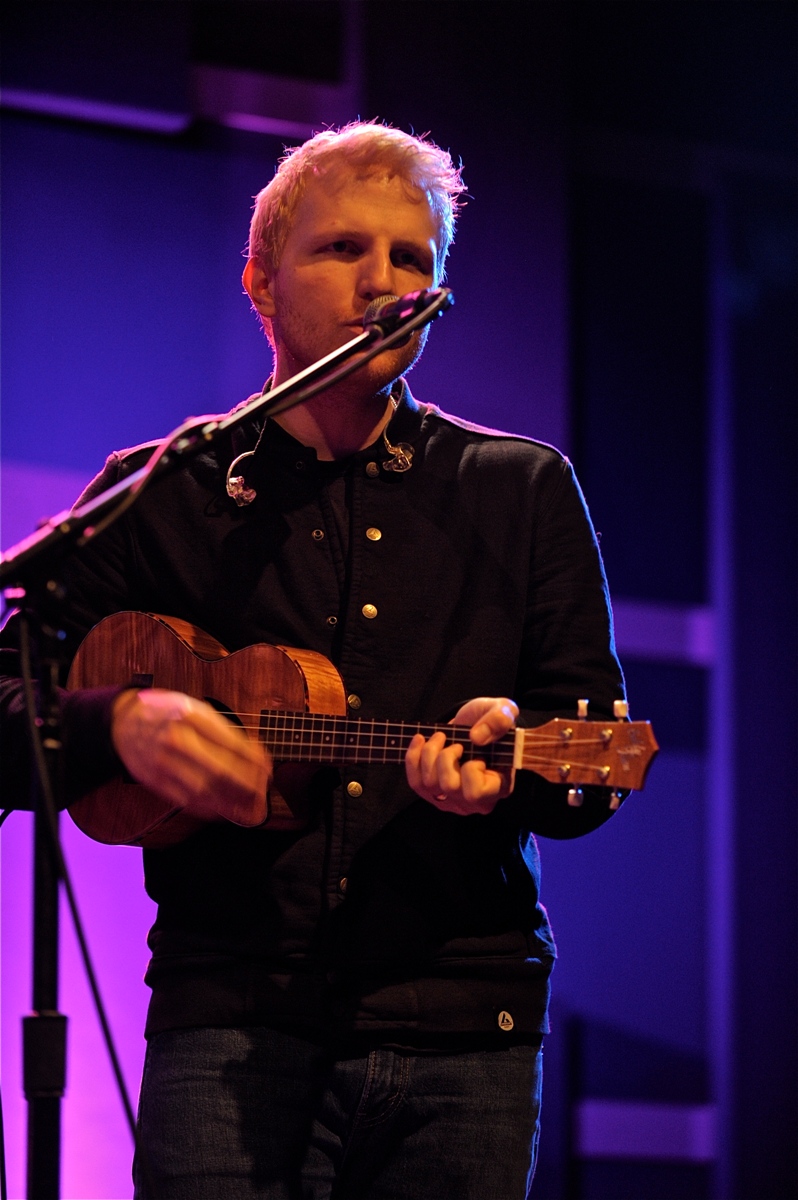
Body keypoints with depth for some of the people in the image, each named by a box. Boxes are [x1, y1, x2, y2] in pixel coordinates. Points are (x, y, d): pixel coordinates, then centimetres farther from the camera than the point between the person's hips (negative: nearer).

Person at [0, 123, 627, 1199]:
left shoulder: (524, 491, 14)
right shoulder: (159, 500, 11)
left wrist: (512, 759, -15)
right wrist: (118, 725, -14)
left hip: (461, 1029, 1)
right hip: (231, 1017, -1)